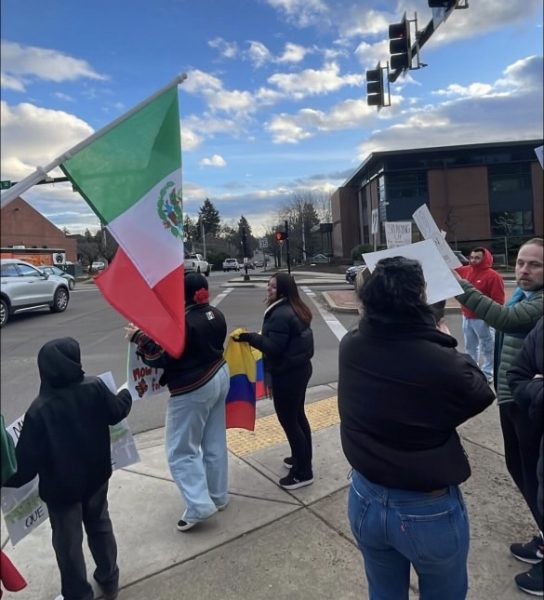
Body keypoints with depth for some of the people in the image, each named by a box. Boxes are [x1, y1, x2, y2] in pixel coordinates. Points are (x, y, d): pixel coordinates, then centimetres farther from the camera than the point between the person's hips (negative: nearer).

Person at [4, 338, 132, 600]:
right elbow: (117, 412, -1)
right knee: (100, 524, 27)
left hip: (62, 487, -4)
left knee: (68, 543, 19)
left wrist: (9, 478, -2)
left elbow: (26, 462, -22)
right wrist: (126, 394, 20)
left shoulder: (39, 410, -29)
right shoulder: (95, 387, -20)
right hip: (97, 475, 4)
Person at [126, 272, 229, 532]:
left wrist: (139, 337, -10)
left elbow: (162, 357, -21)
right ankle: (218, 495, 31)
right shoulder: (216, 315, 2)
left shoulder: (181, 322, -24)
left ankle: (199, 506, 6)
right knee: (215, 443, 18)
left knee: (181, 451, 5)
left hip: (193, 389, -9)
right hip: (219, 377, 9)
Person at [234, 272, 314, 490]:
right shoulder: (296, 310, 9)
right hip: (299, 368, 10)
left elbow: (274, 347, -26)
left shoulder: (279, 315, -23)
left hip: (286, 374, -10)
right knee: (298, 416, 21)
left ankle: (303, 472, 12)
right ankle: (302, 458, 37)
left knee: (288, 420, 0)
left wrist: (250, 337, -21)